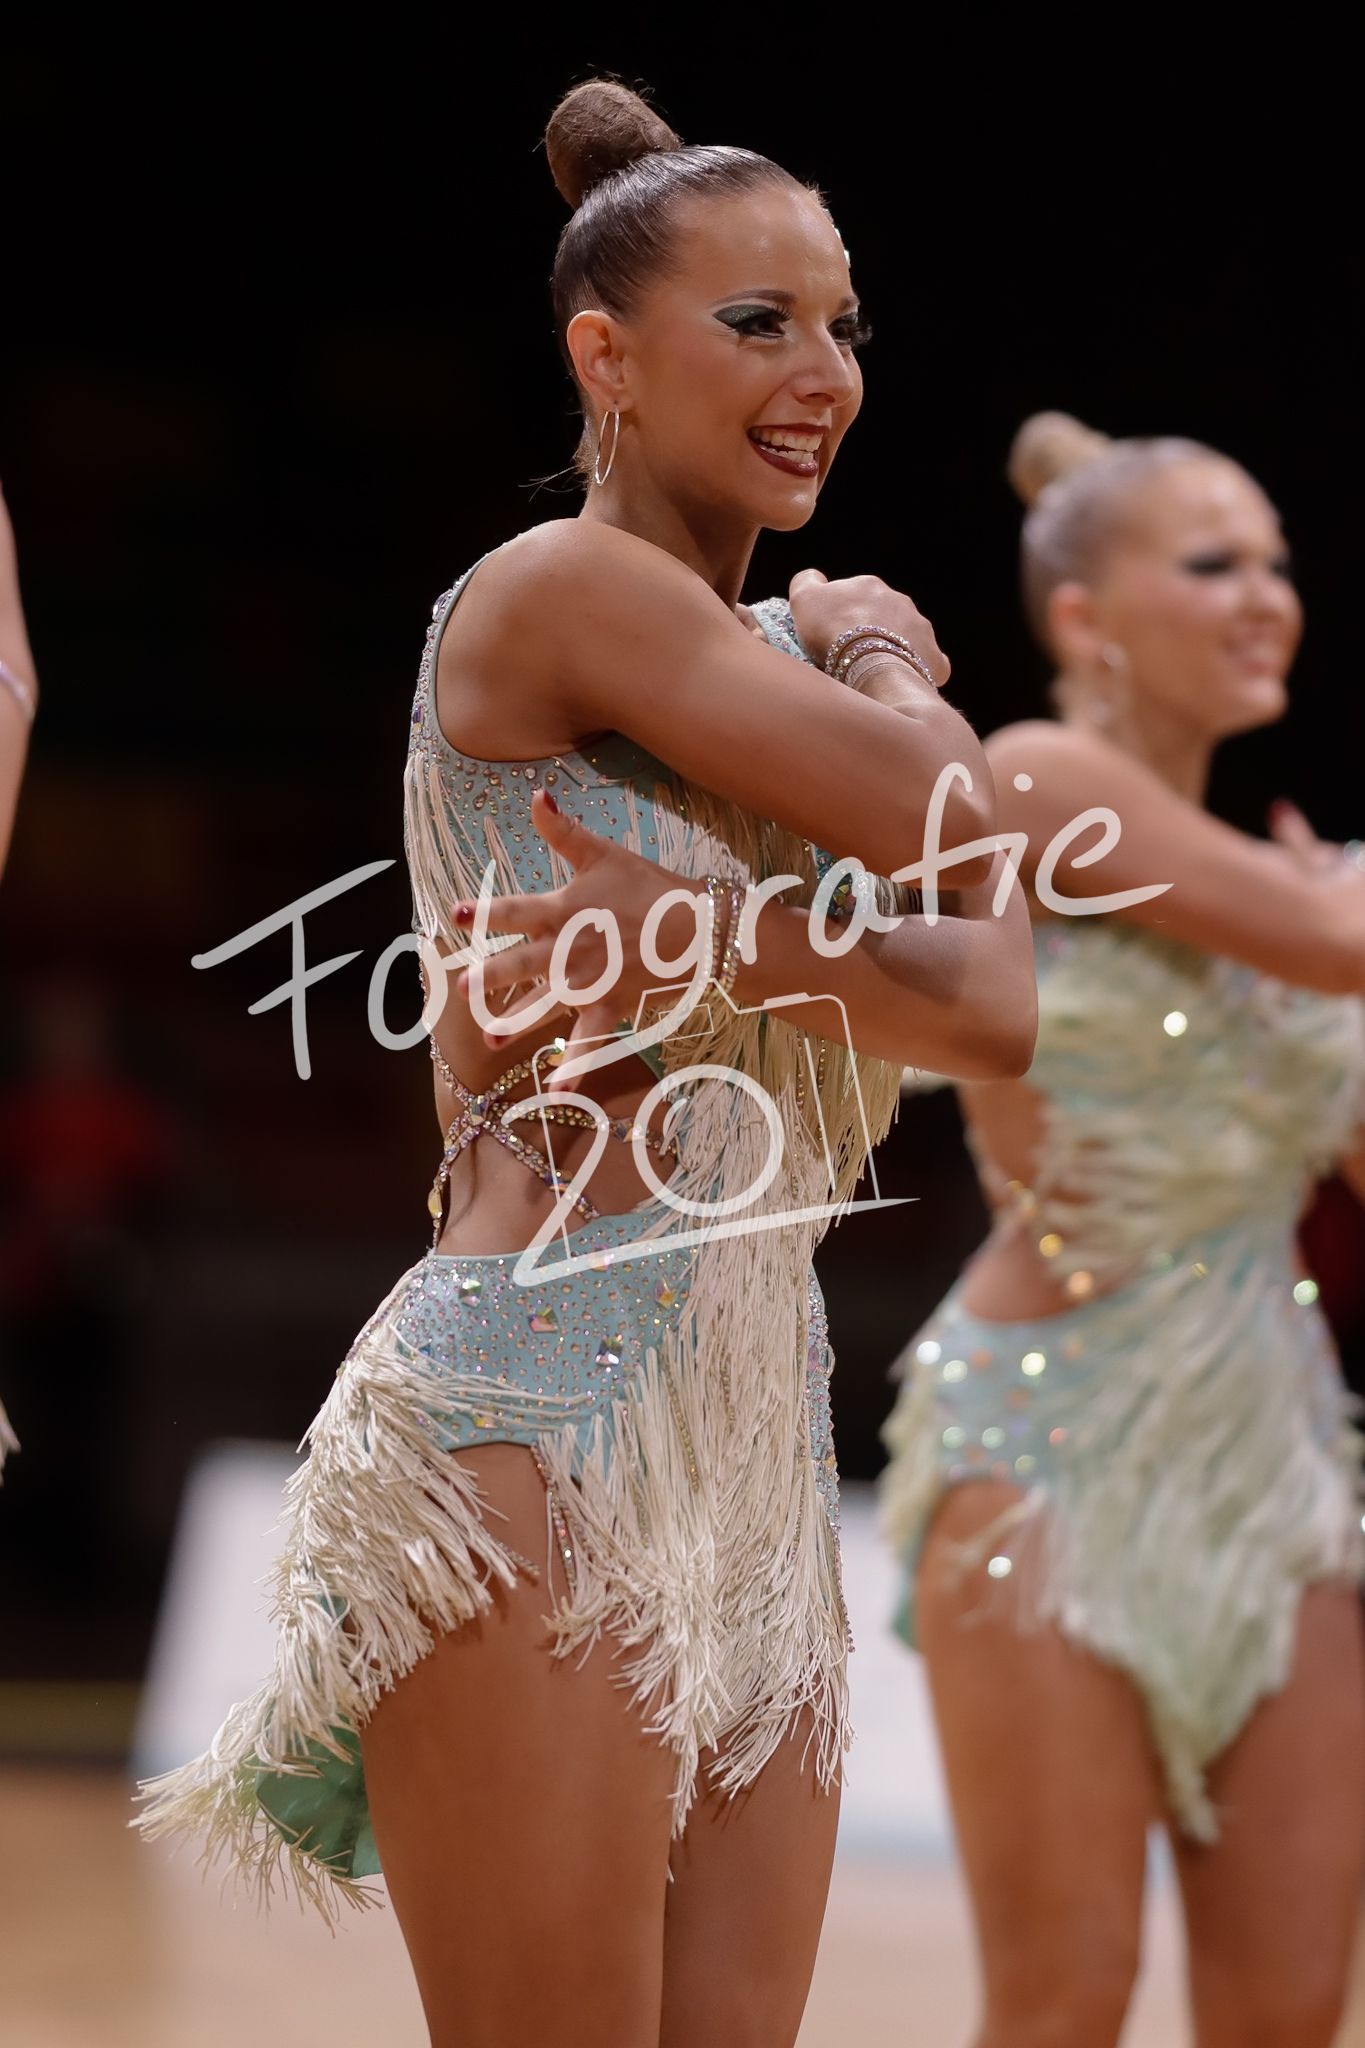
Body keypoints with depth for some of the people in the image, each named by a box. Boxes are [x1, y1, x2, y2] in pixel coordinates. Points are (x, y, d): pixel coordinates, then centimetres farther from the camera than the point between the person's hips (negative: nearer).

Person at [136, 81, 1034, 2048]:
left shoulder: (775, 667, 17)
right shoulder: (561, 587, -6)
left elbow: (997, 1005, 1)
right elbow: (945, 807, -14)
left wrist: (702, 934, -15)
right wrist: (879, 652, 7)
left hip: (760, 1459, 8)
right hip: (539, 1434, -8)